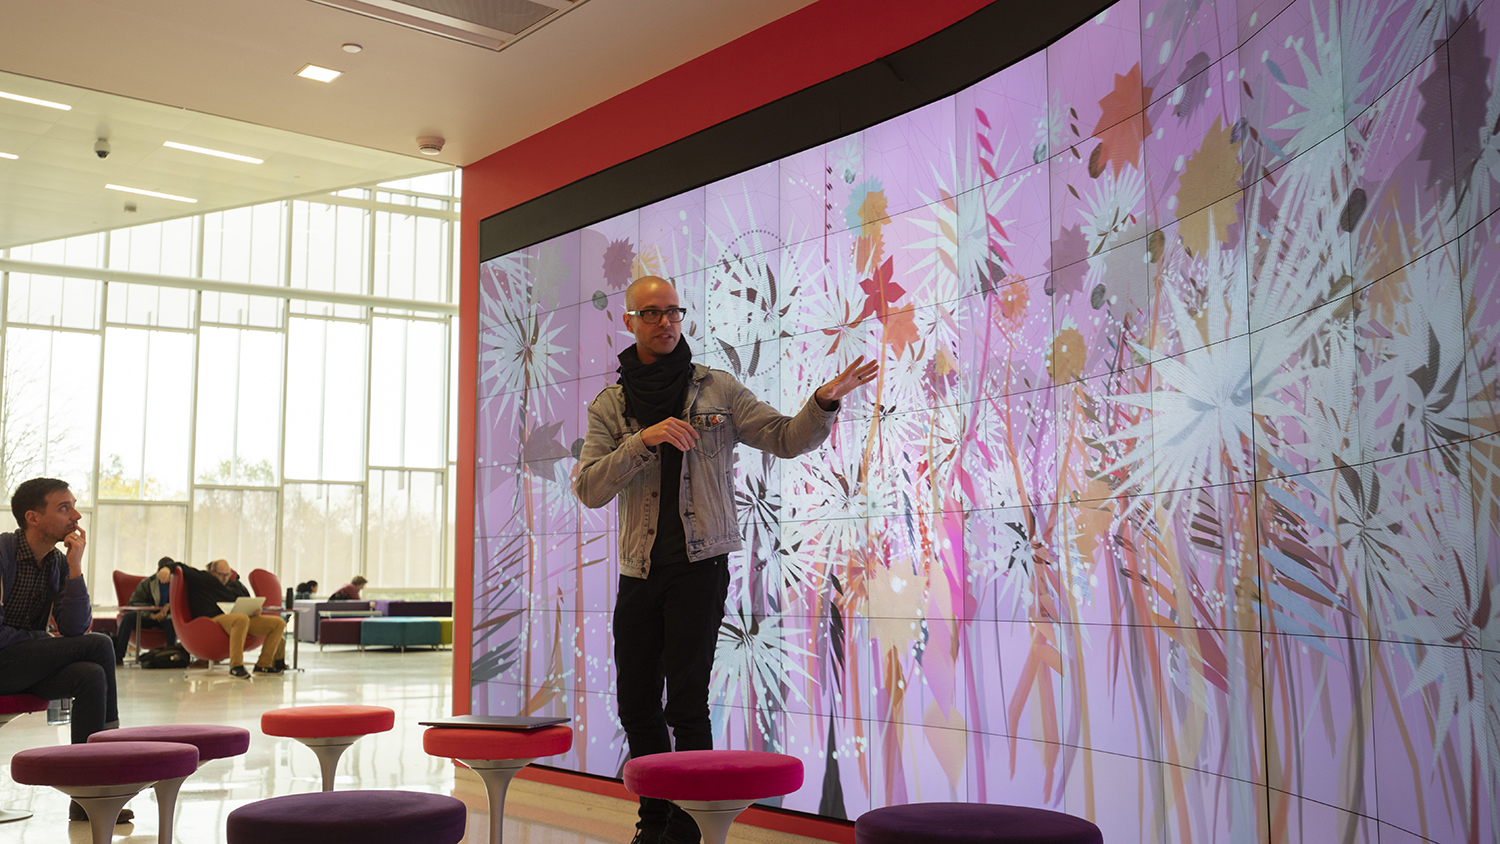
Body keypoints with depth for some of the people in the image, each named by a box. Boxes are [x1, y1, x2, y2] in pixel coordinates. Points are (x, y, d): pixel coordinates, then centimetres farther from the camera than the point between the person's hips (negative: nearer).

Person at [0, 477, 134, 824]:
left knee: (91, 676, -23)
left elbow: (75, 628, -4)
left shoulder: (59, 562, 5)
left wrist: (75, 566, -10)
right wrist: (41, 641, -8)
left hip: (30, 665, 6)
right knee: (99, 645, -19)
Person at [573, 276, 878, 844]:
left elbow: (785, 438, 0)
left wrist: (824, 401, -19)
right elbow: (588, 488, -6)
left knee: (687, 705, -7)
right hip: (639, 569, 3)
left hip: (700, 566, -3)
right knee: (636, 703, 9)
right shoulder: (608, 407, 6)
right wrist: (644, 440, -19)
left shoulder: (717, 390, 3)